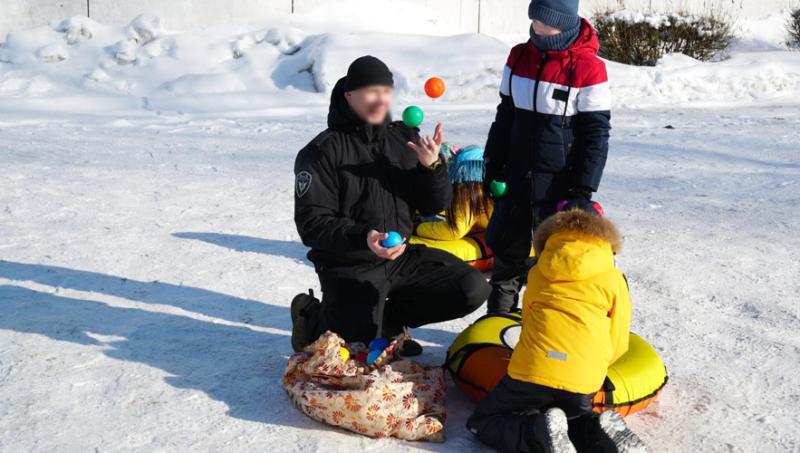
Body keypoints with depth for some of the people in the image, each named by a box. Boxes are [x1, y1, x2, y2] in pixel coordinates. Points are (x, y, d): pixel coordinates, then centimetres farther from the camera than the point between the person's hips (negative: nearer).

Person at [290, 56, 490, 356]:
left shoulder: (404, 138, 5)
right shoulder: (322, 151, -10)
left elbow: (433, 206, 4)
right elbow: (312, 224, -15)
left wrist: (432, 166, -16)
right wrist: (363, 238, -31)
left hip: (403, 256, 5)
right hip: (350, 268, -5)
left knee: (473, 288, -7)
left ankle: (389, 318, 10)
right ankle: (312, 316, 15)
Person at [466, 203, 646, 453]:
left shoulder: (538, 272, 17)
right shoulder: (613, 278, 13)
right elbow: (617, 345, 14)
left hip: (532, 372, -1)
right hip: (582, 385, 1)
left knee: (481, 422, 14)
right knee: (574, 417, 30)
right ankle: (596, 432, -3)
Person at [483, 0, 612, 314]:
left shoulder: (588, 68, -13)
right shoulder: (519, 57, 3)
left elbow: (596, 134, -10)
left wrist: (583, 190, -13)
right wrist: (494, 164, 10)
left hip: (560, 181, -6)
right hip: (517, 174, 6)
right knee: (506, 247, 16)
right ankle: (497, 320, 35)